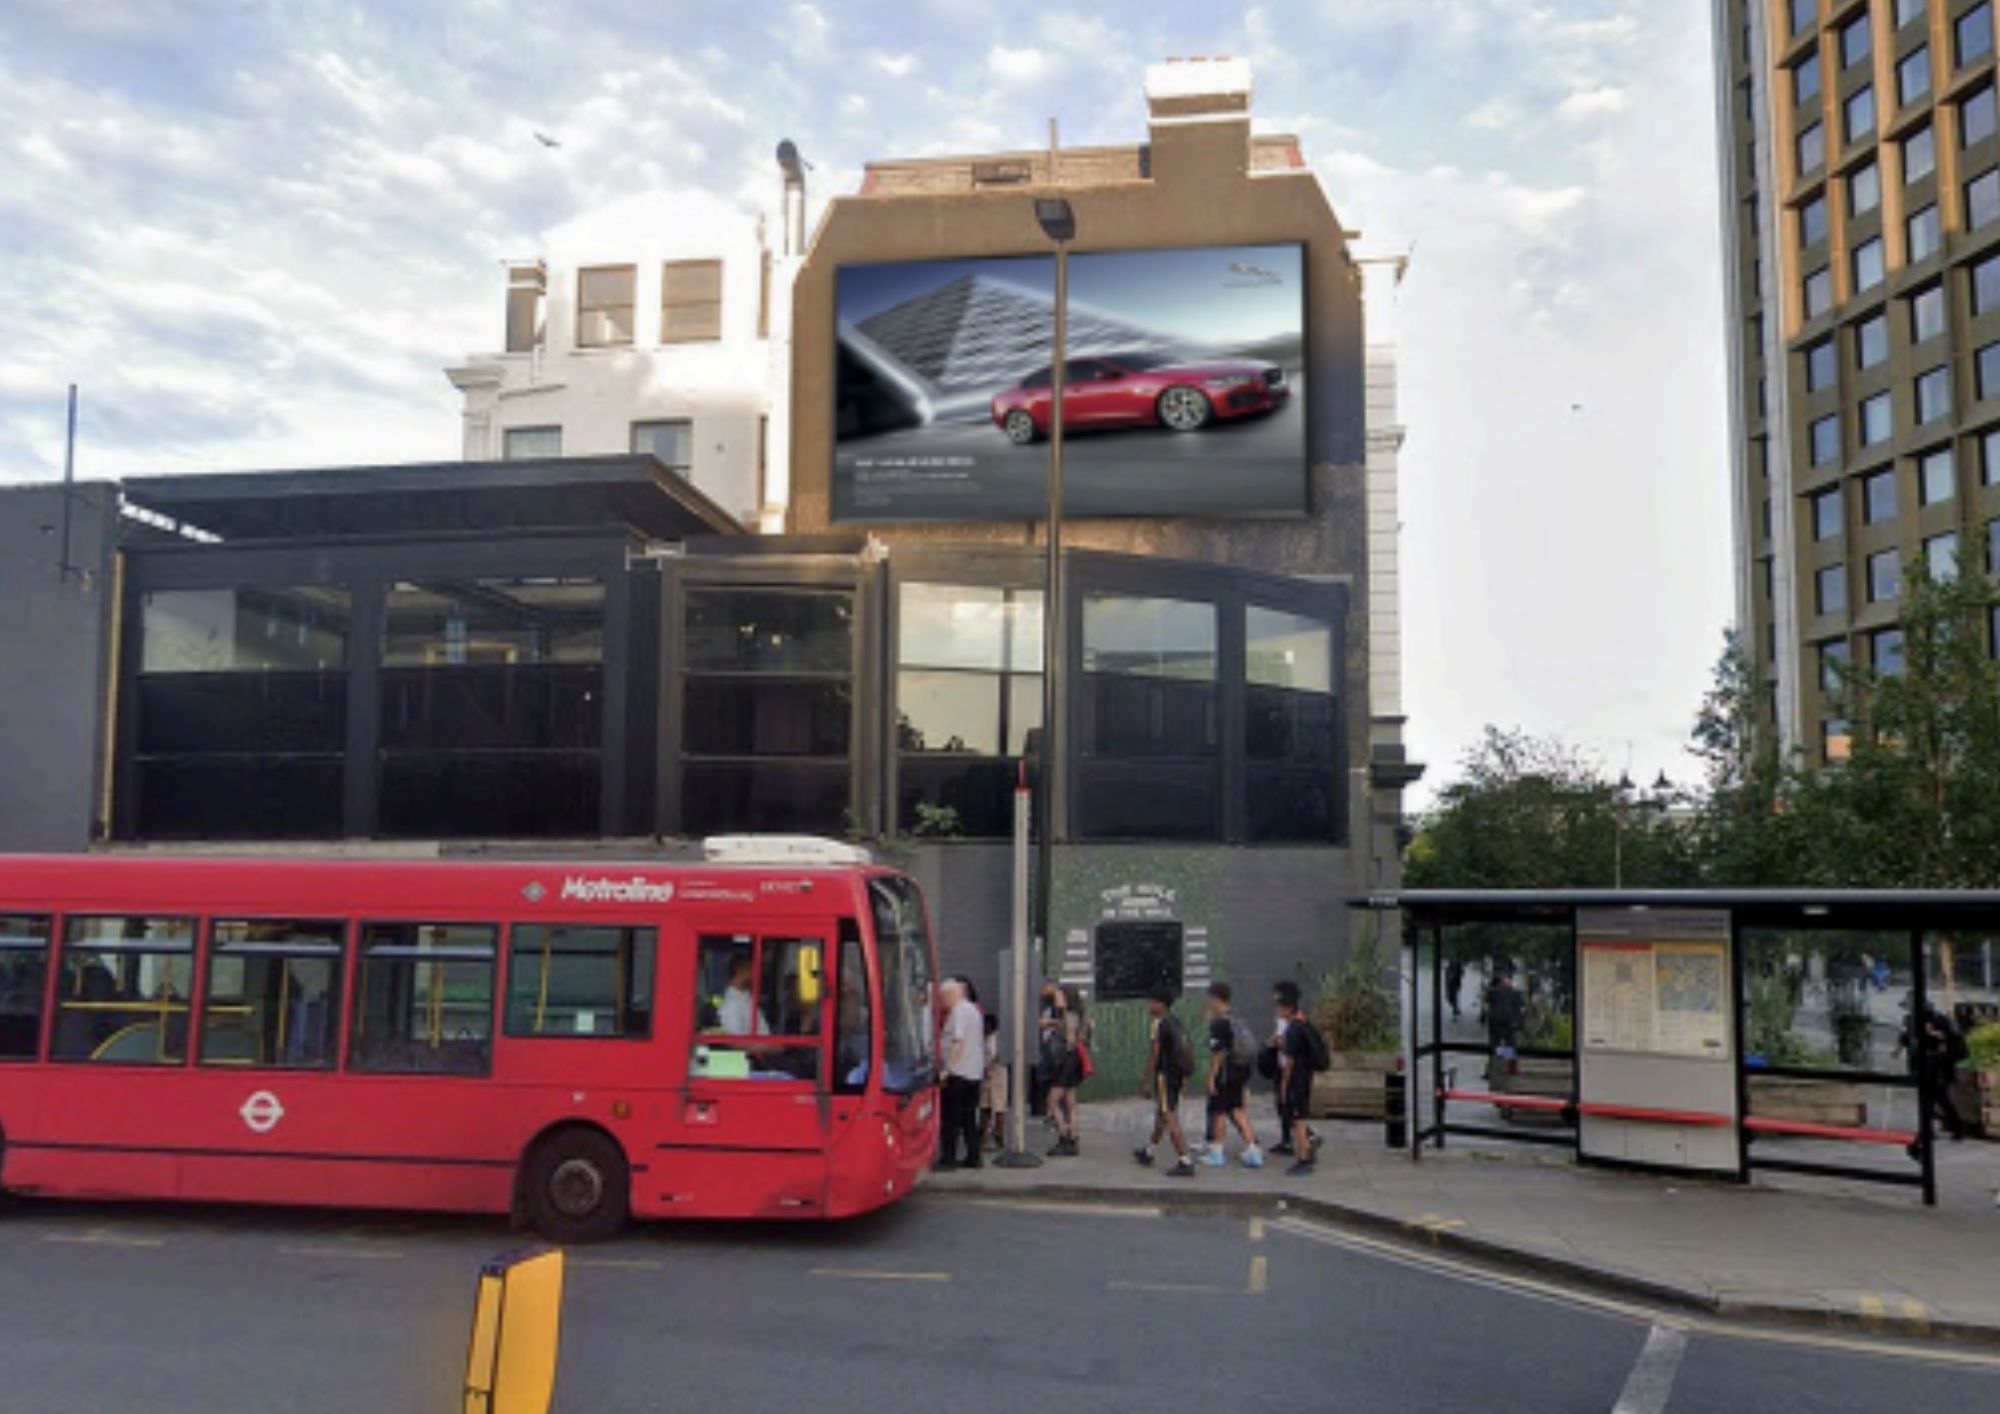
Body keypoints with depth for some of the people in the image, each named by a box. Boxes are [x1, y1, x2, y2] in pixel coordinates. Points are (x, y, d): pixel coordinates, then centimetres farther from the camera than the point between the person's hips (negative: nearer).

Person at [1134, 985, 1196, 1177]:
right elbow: (1183, 1051, 15)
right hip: (1176, 1075, 10)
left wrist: (1148, 1082, -14)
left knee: (1169, 1119, -7)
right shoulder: (1176, 1023, 11)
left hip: (1164, 1075, -10)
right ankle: (1149, 1151, 43)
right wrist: (1183, 1077, 21)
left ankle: (1185, 1162, -9)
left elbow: (1153, 1054, -18)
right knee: (1161, 1114, 24)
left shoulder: (1159, 1024, -15)